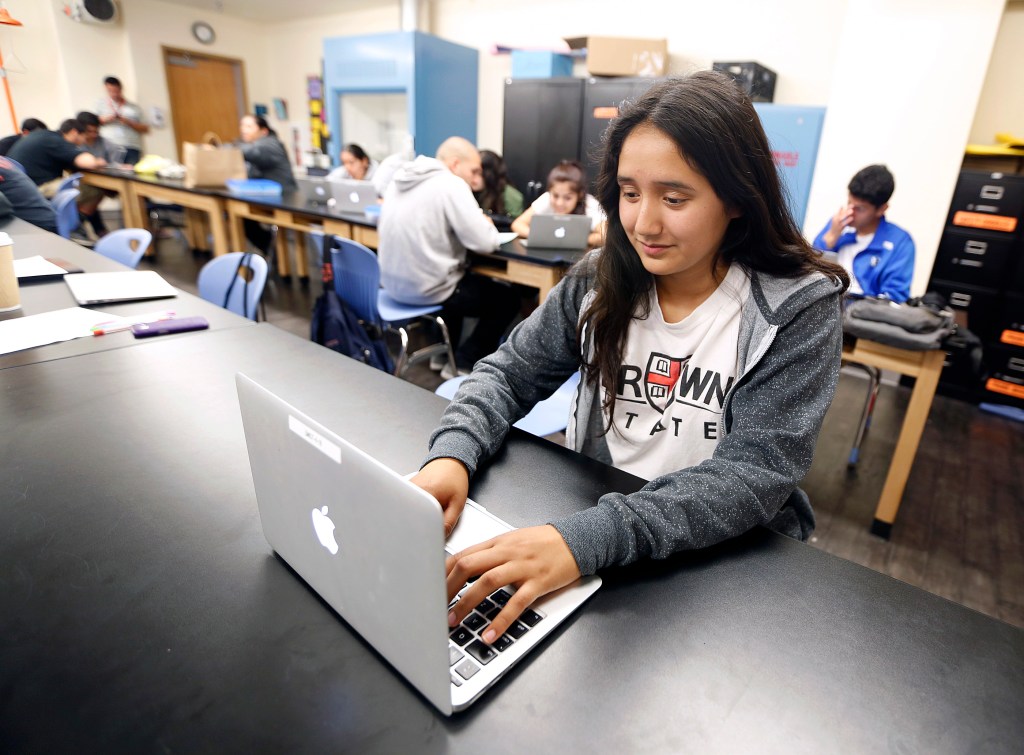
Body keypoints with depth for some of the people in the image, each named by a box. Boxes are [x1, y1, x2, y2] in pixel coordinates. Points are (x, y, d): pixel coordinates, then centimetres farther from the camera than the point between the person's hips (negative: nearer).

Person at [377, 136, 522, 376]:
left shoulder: (401, 179, 10)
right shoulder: (451, 184, -15)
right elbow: (484, 242, -19)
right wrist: (487, 224, 4)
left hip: (394, 283, 9)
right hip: (426, 289, -8)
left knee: (461, 280, 37)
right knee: (508, 298, 12)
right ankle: (462, 364, 13)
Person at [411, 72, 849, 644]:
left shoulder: (798, 308, -13)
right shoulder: (601, 282, -3)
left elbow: (756, 473, -22)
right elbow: (509, 373, 1)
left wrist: (585, 539, -36)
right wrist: (453, 453, -21)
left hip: (728, 554, -2)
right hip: (590, 523, 3)